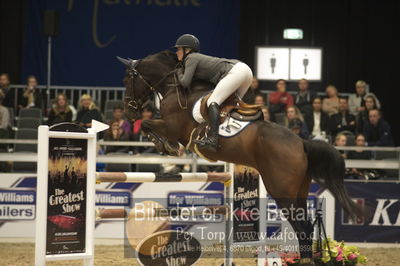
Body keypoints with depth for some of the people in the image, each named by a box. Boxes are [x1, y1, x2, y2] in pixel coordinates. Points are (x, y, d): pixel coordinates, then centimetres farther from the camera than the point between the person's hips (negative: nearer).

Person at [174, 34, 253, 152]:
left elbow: (185, 83, -9)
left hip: (236, 71, -10)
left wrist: (179, 73, 12)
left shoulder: (191, 58, 1)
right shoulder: (198, 57, 28)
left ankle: (212, 139, -35)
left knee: (212, 102, -18)